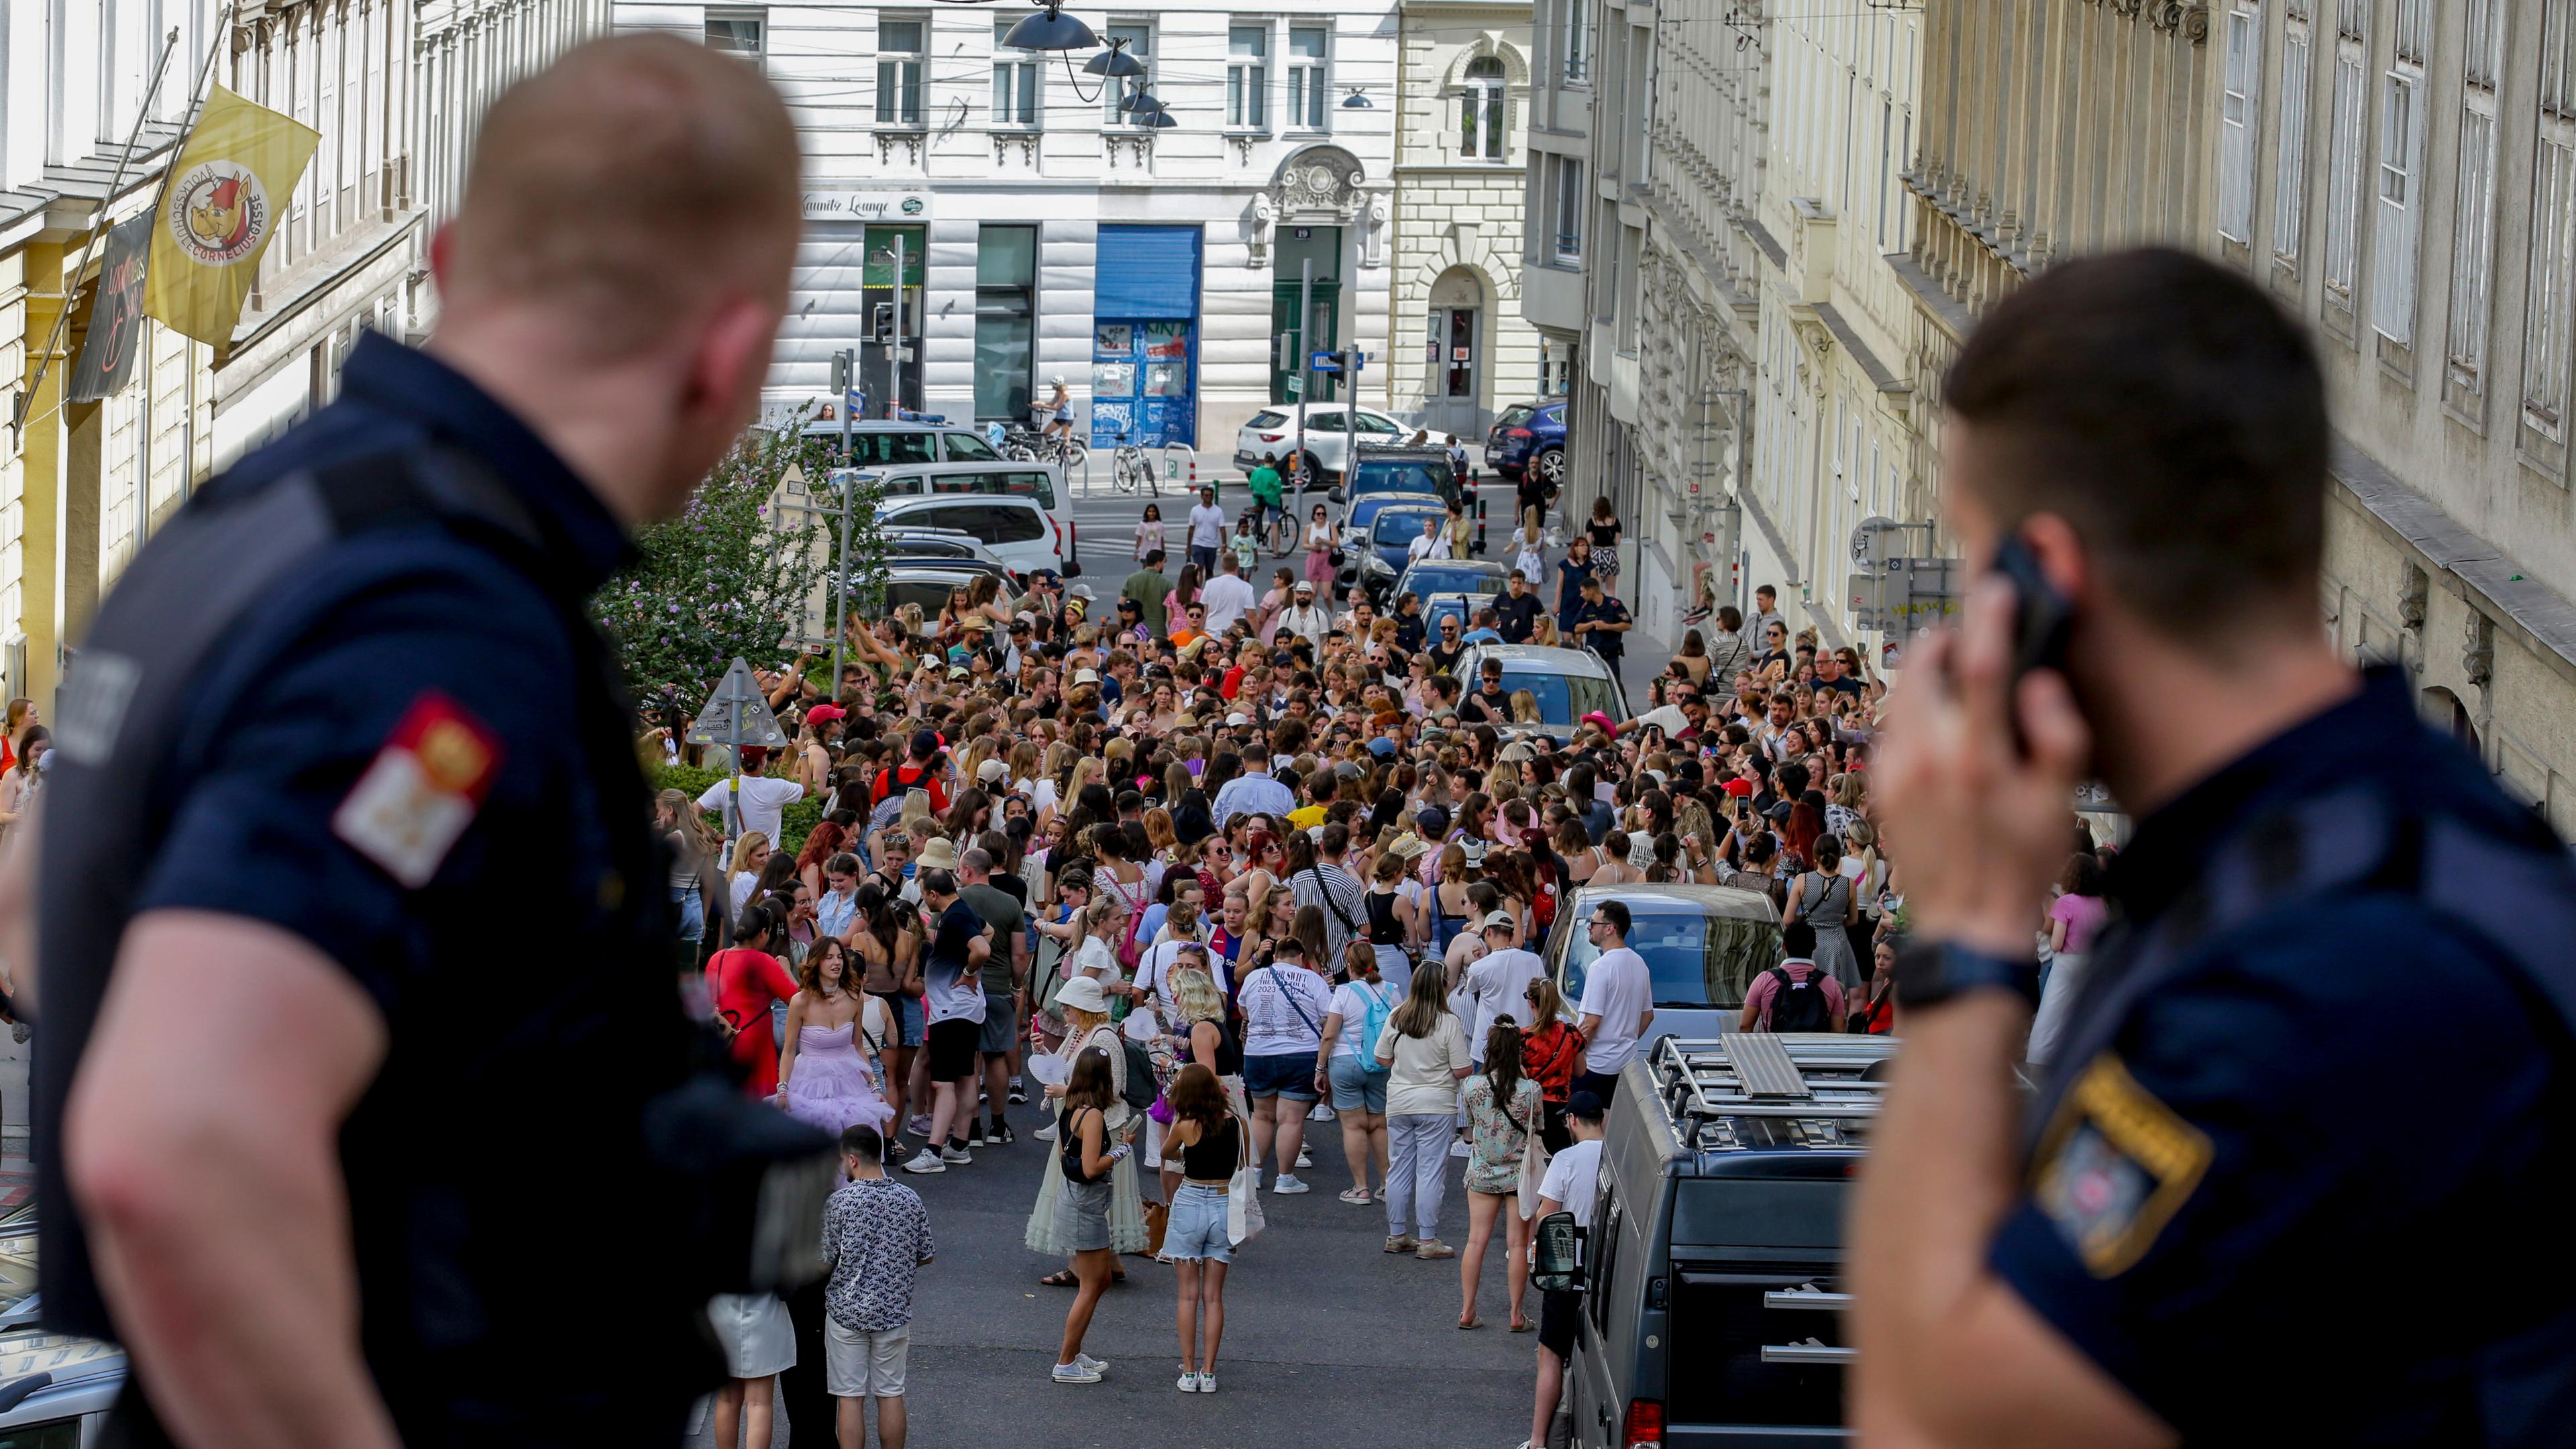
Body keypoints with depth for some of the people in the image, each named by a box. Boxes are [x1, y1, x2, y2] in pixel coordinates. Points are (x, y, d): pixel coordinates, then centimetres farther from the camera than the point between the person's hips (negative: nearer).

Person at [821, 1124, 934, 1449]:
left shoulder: (840, 1202, -14)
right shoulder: (910, 1200, -3)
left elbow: (822, 1264, -10)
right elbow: (926, 1257, 6)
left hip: (847, 1311, -3)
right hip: (894, 1311, 3)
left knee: (850, 1397, 4)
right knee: (891, 1394, 12)